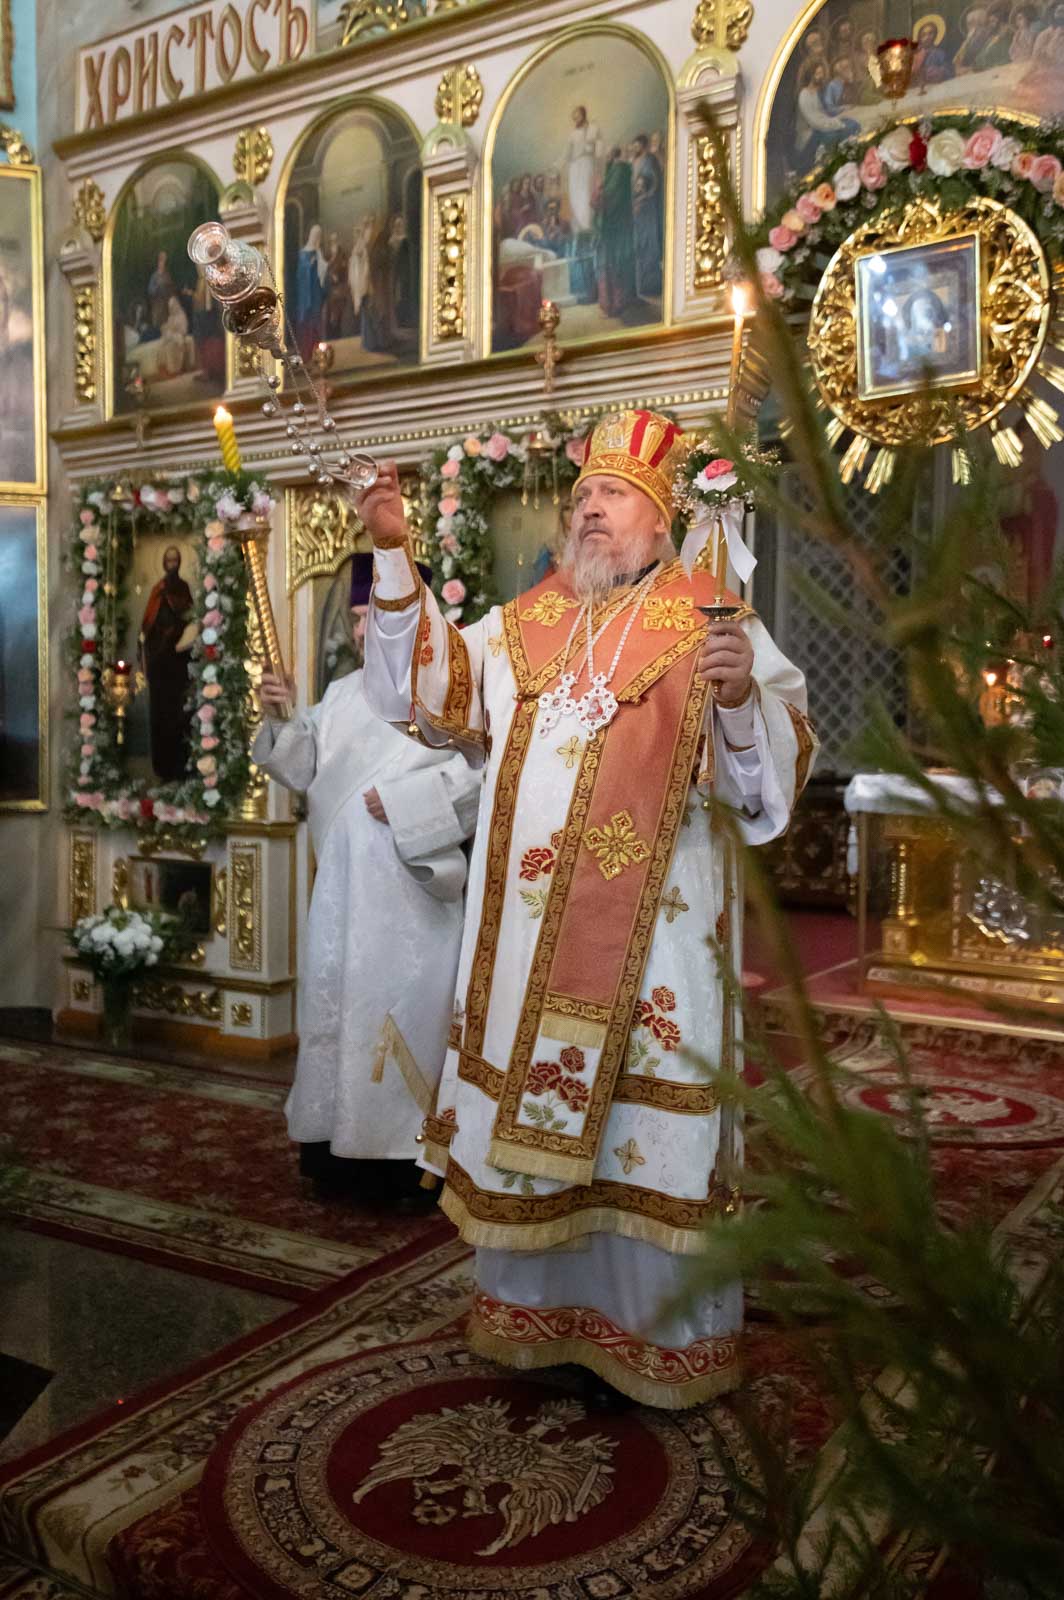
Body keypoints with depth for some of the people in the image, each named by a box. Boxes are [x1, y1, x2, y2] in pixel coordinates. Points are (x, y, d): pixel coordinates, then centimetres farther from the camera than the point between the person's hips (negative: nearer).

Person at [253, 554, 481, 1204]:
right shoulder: (344, 693, 15)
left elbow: (479, 771, -14)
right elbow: (306, 766, 10)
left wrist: (401, 800, -17)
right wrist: (279, 717, -6)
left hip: (413, 878, -6)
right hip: (346, 876, 6)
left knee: (407, 1001, -4)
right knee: (337, 992, 8)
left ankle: (409, 1153, 6)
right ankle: (344, 1140, 19)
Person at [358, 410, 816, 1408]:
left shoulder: (711, 624, 2)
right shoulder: (523, 623, 15)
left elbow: (775, 763, -7)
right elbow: (433, 684, 4)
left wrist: (740, 699, -28)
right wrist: (394, 554, -3)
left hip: (651, 924, -4)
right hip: (526, 924, 4)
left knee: (643, 1117, 2)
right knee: (526, 1102, 11)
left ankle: (661, 1330, 20)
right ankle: (538, 1304, 31)